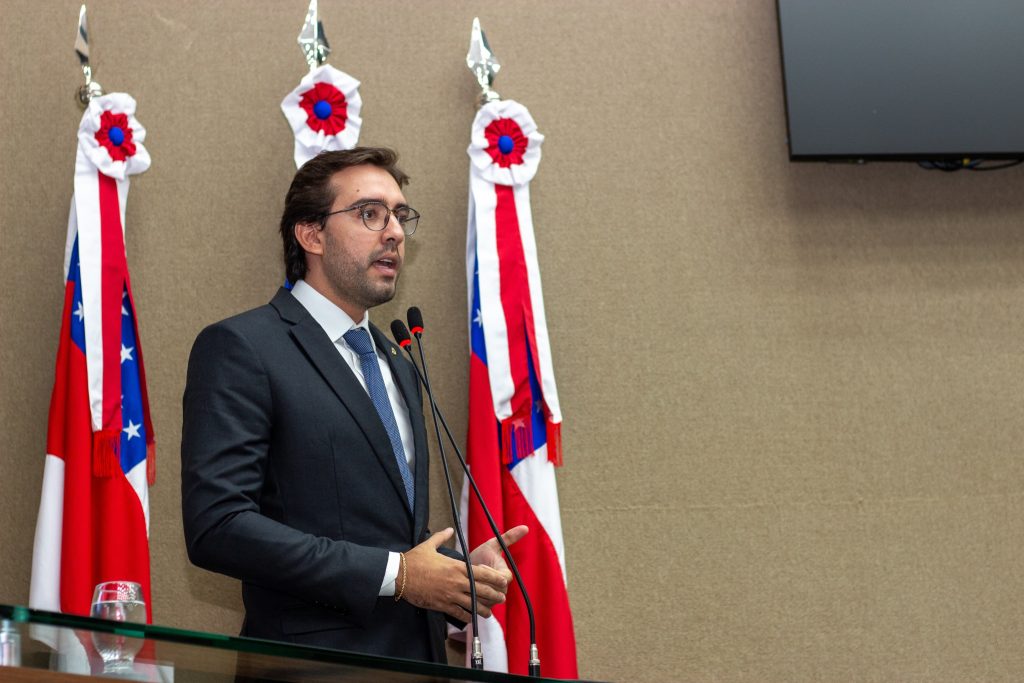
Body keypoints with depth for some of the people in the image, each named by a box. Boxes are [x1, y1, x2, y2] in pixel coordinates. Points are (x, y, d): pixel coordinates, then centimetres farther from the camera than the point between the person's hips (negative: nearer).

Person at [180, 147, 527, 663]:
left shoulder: (398, 367, 16)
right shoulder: (239, 348, -9)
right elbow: (217, 524, -19)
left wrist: (461, 569, 0)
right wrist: (395, 575, -19)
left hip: (416, 655, 7)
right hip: (316, 662, -7)